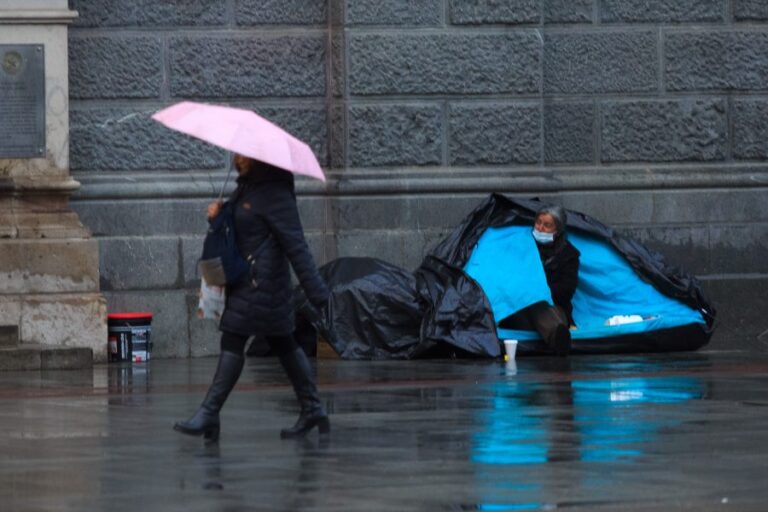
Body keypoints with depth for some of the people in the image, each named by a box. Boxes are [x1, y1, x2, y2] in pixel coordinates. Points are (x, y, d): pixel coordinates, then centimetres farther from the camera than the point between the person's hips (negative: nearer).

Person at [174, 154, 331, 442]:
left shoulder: (275, 195, -13)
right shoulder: (245, 188, 15)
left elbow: (295, 245, -17)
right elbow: (233, 228, 25)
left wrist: (315, 291, -20)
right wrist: (218, 213, 2)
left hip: (260, 282, -10)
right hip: (243, 281, 10)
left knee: (233, 342, -12)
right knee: (282, 344, 12)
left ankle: (208, 415, -13)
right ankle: (312, 410, 17)